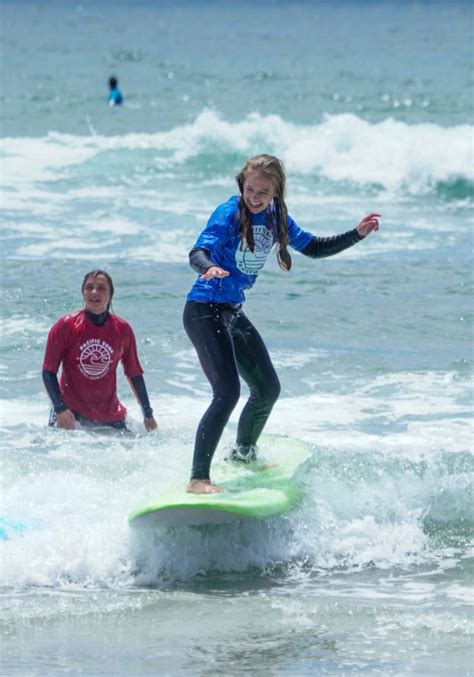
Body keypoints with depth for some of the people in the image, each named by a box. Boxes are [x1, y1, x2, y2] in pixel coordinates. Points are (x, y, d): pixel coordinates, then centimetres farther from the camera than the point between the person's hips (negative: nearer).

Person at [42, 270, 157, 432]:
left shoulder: (122, 330, -1)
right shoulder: (66, 327, -8)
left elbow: (135, 374, 9)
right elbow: (49, 372, -7)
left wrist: (148, 415, 10)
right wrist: (60, 410, -18)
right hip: (71, 412, -2)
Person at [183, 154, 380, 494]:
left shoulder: (275, 219, 6)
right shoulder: (229, 214, -17)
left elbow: (314, 248, 18)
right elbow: (198, 252, -30)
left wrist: (357, 234, 7)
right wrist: (209, 267, -53)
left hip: (234, 312, 8)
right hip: (205, 310, -8)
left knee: (268, 388, 18)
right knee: (228, 392, -22)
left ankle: (243, 455, 43)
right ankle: (198, 479, -24)